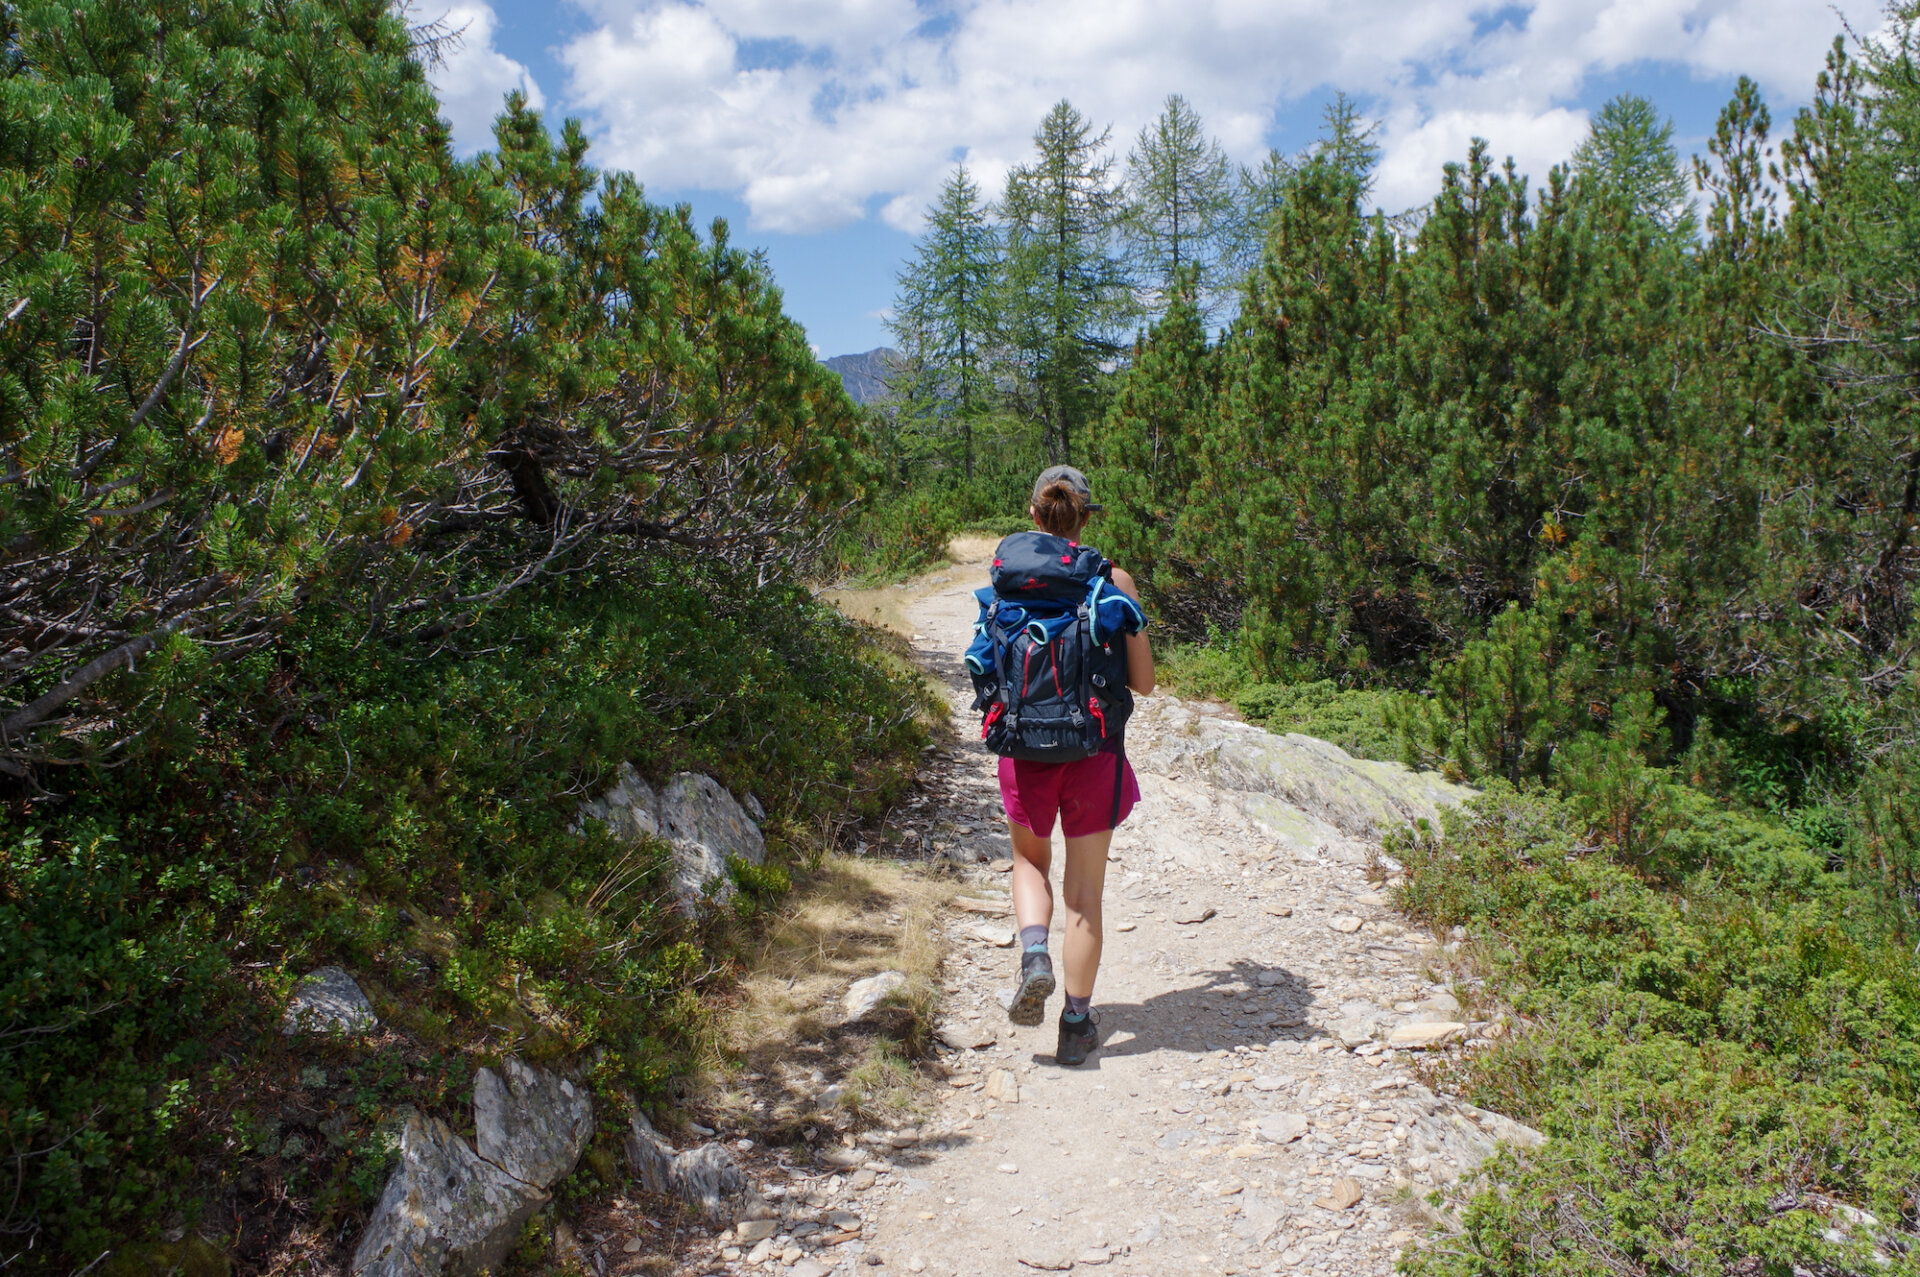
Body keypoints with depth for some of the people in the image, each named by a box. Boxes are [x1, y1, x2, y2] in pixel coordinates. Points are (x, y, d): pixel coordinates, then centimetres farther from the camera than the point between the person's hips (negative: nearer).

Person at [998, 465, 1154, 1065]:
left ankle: (1034, 955, 0)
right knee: (1084, 891, 12)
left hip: (1027, 747, 1)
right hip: (1094, 750, -1)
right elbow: (1143, 683, -4)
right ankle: (1077, 1023, 19)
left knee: (1030, 863, 26)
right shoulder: (1115, 582, -6)